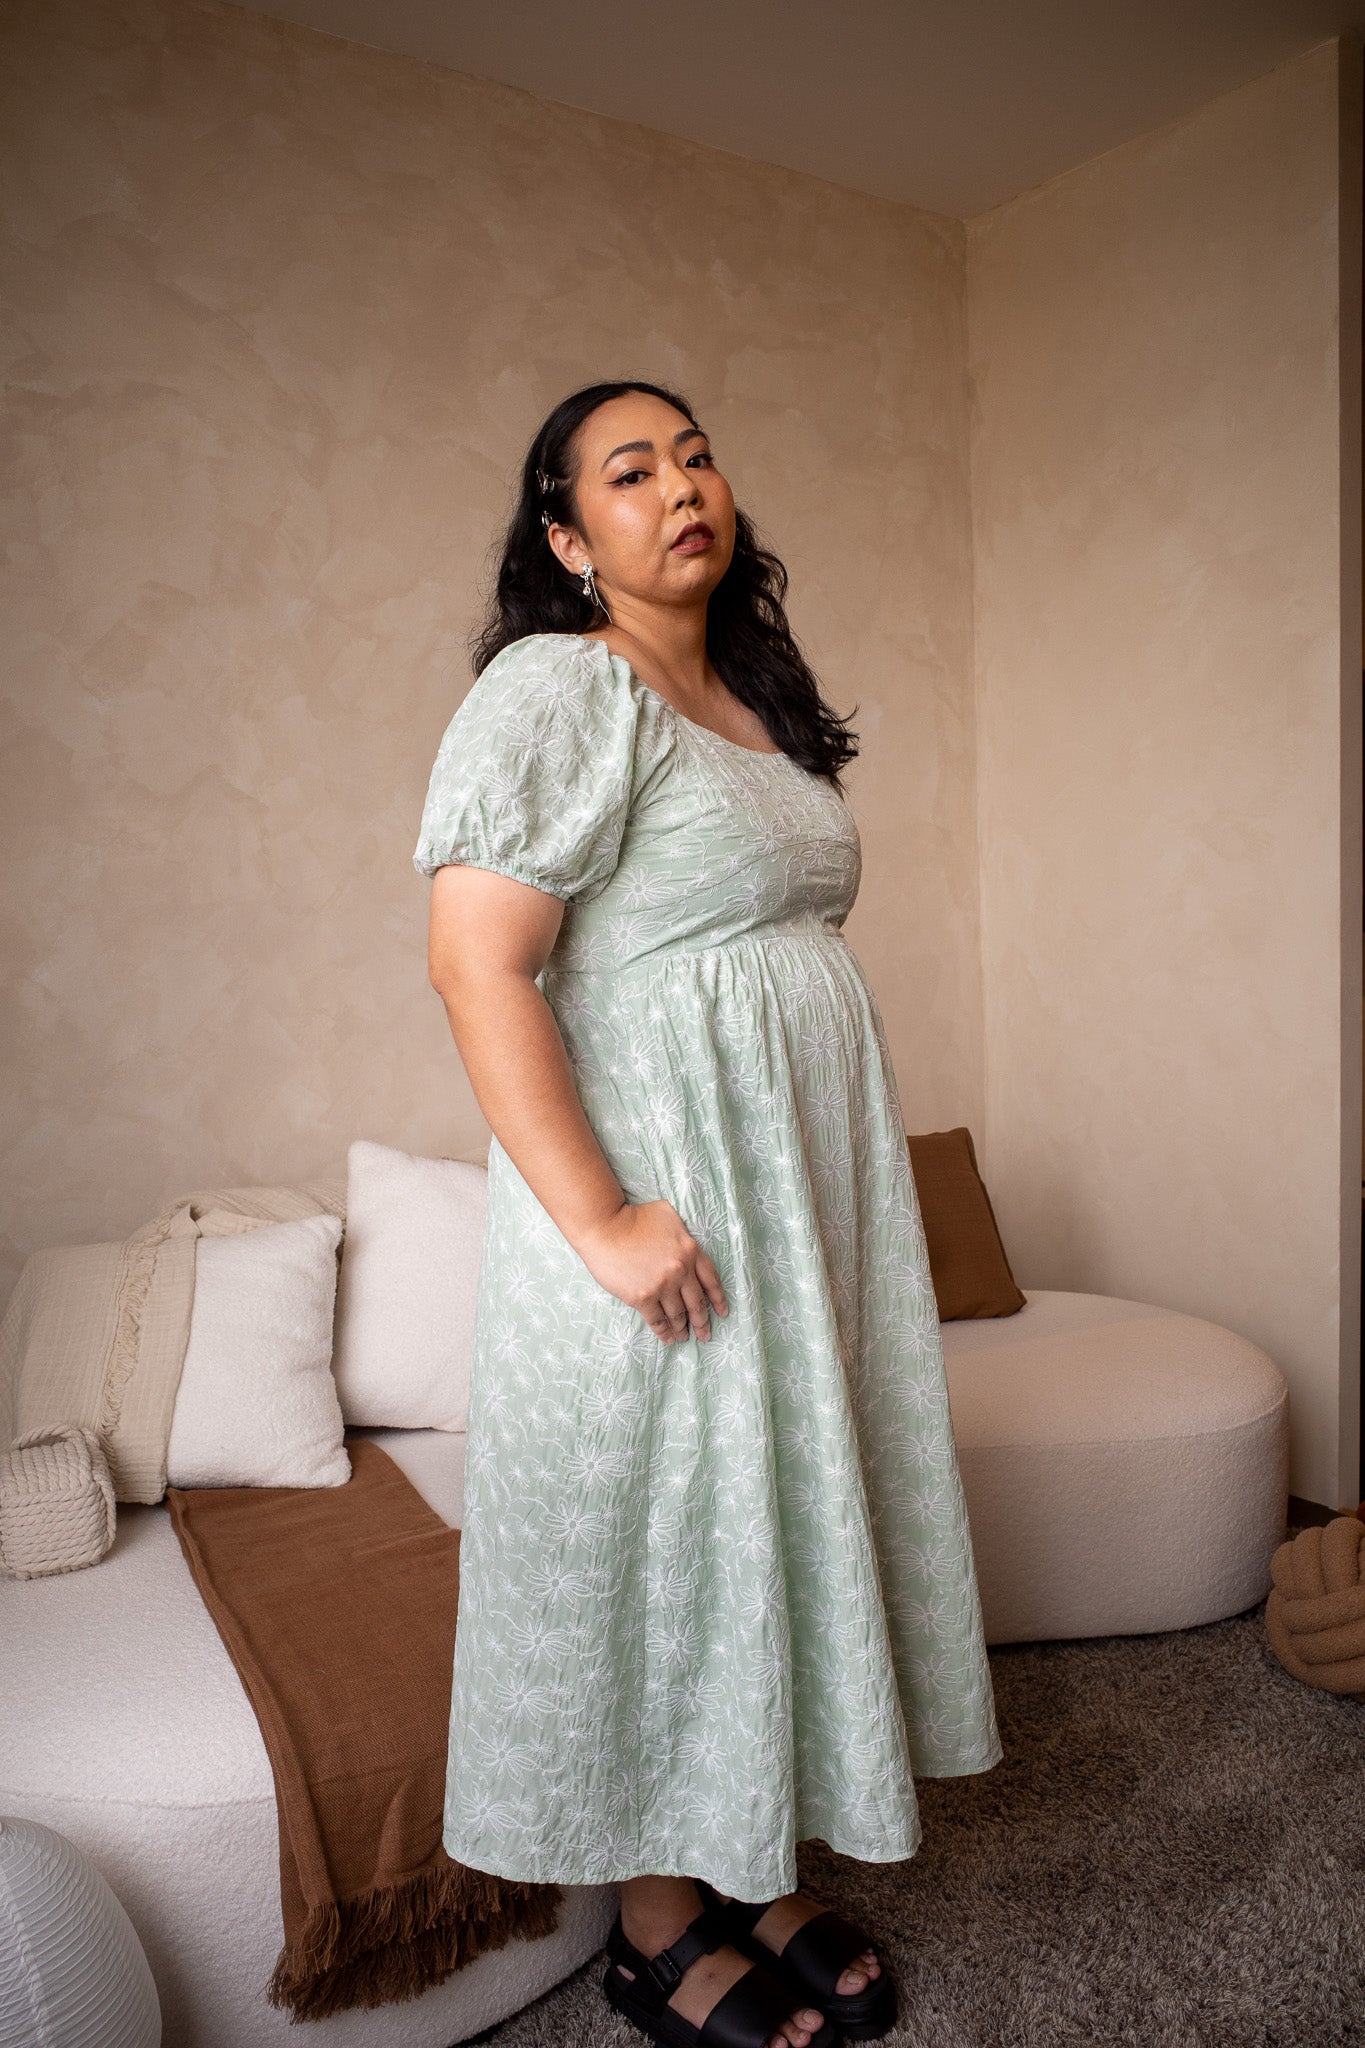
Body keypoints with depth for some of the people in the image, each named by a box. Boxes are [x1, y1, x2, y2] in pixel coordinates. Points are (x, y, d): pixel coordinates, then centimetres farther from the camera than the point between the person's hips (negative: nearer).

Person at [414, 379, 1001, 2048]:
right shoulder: (560, 685, -12)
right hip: (665, 1198, -8)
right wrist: (602, 1221, -23)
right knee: (659, 1539, 6)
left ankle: (755, 1876, 37)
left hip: (806, 1177, 8)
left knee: (779, 1516, 16)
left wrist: (830, 1199, 15)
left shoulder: (755, 696, 14)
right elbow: (476, 963, -21)